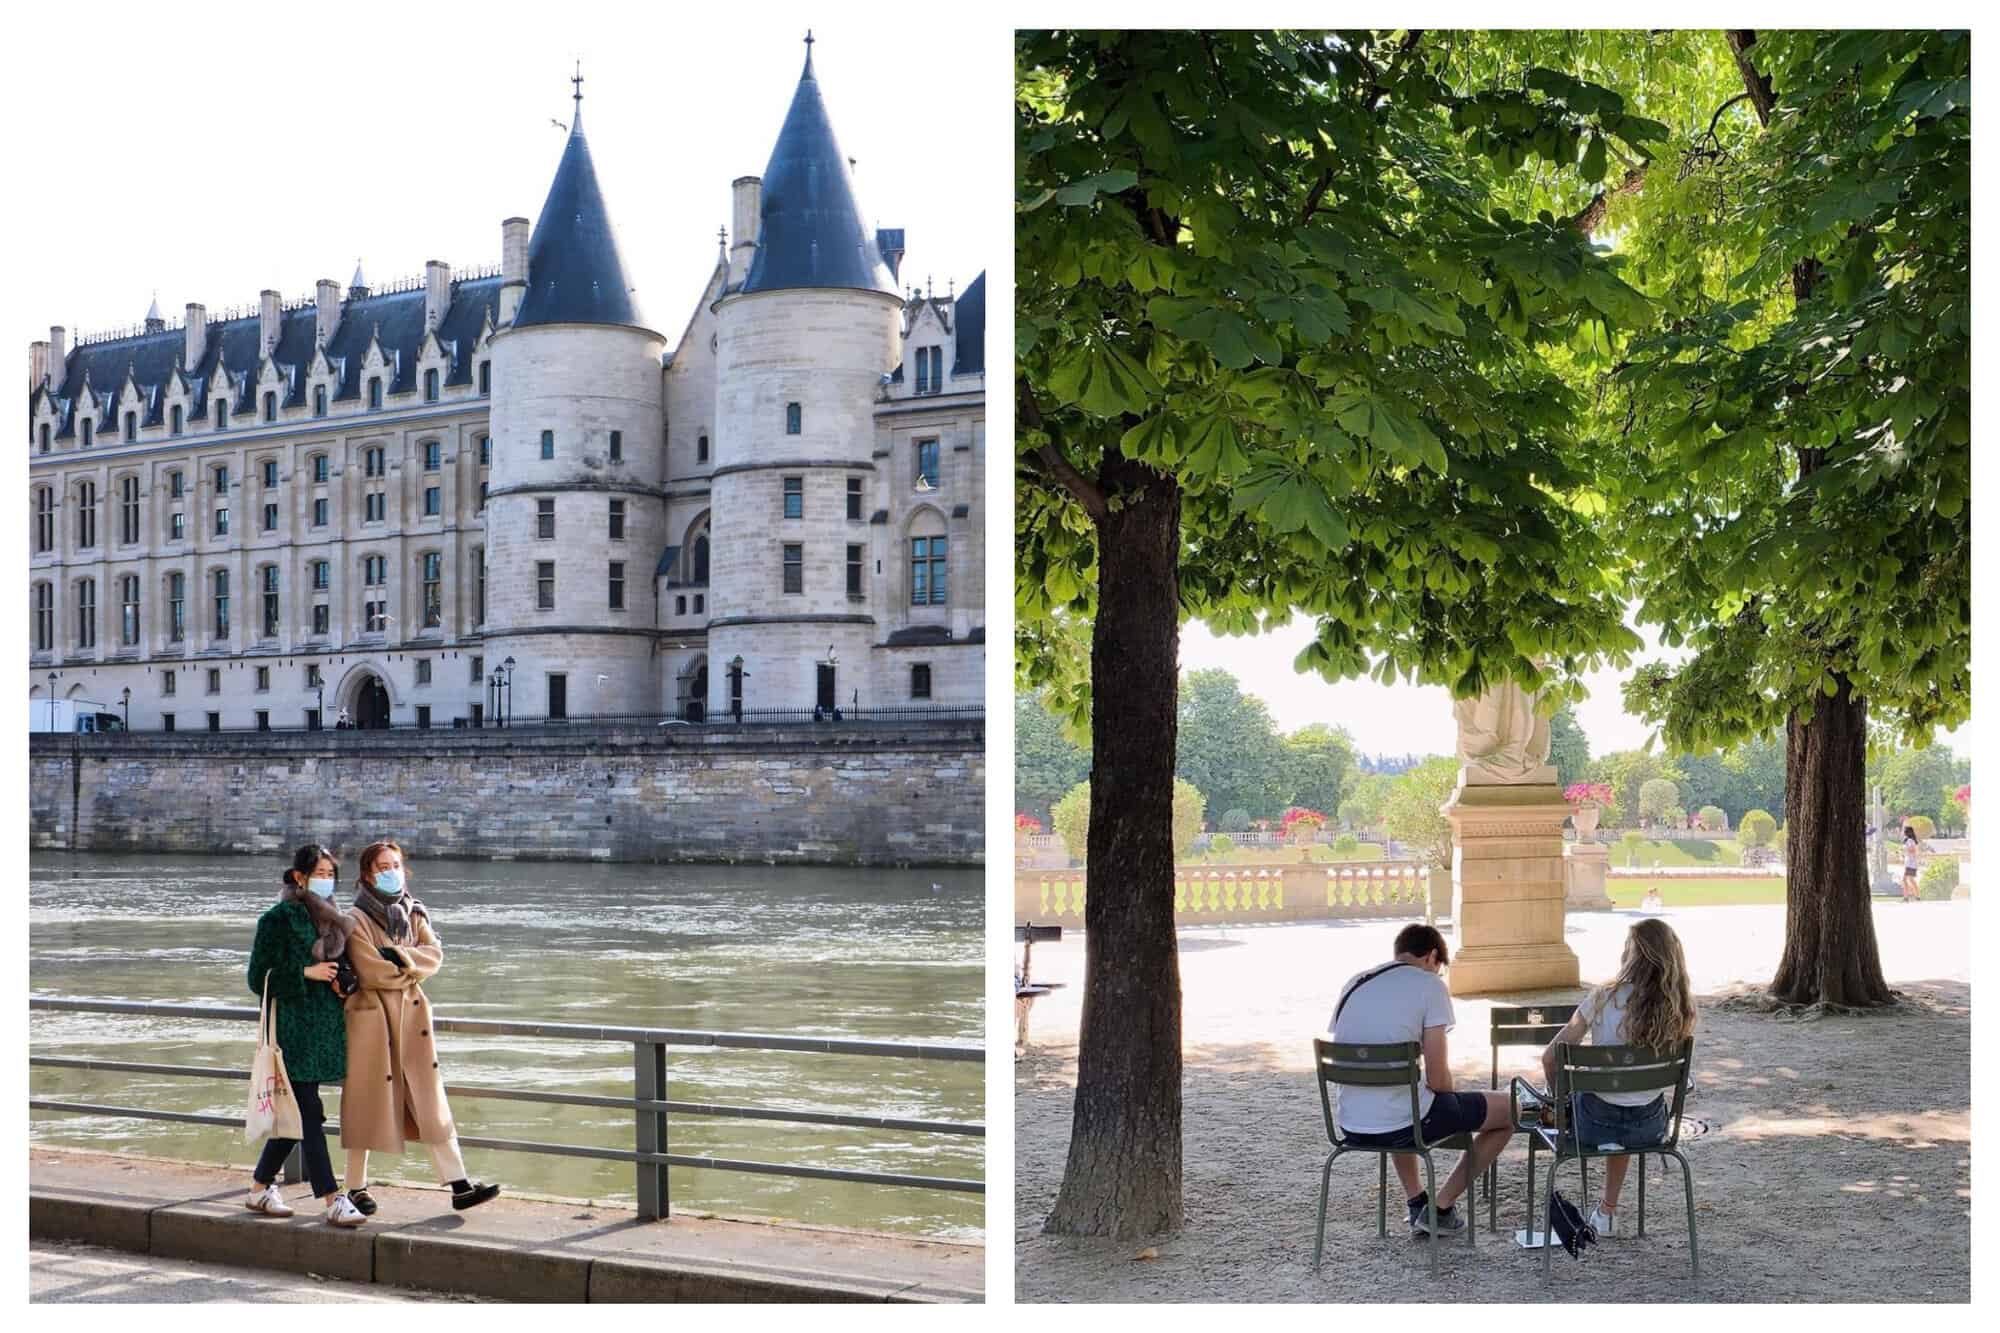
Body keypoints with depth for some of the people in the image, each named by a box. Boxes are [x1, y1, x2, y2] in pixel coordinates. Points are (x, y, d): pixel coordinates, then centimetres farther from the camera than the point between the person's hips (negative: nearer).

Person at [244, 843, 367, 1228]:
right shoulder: (278, 919, -7)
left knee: (295, 1112, 13)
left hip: (326, 1027, 8)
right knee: (309, 1113, -9)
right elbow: (258, 979, -9)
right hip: (293, 1029, -7)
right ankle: (332, 1200, -11)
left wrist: (344, 981, 2)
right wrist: (306, 973, -17)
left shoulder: (333, 919, 14)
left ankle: (260, 1187, 26)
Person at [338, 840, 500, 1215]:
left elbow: (434, 954, -1)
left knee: (430, 1099, 2)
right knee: (368, 1102, 3)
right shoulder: (358, 919, -6)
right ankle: (357, 1188, 17)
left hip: (411, 1014, 5)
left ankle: (459, 1186, 0)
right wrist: (413, 968, -3)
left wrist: (400, 957, -16)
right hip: (371, 1016, -5)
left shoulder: (413, 913, 12)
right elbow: (372, 972, -15)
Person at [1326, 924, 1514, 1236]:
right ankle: (1441, 1209, 17)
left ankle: (1416, 1203, 33)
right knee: (1510, 1110, 15)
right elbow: (1438, 1079, -12)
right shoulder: (1430, 985, -7)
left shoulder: (1354, 983, 10)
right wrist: (1450, 1103, 12)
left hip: (1351, 1127, 7)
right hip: (1401, 1125, -7)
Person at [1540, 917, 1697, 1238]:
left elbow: (1550, 1058, -14)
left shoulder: (1604, 998, -20)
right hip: (1650, 1126, 3)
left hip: (1596, 1124, -3)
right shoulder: (1680, 1008, -10)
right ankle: (1608, 1211, 45)